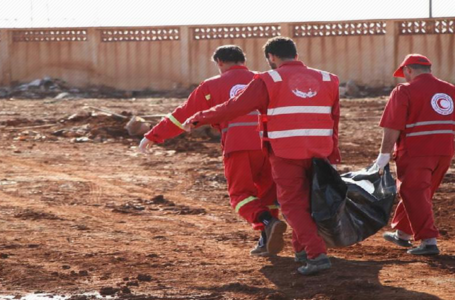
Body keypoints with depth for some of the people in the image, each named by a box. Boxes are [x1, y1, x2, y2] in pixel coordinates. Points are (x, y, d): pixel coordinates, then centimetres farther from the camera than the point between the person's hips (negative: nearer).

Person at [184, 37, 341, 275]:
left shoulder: (269, 81, -2)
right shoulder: (325, 80, 12)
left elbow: (234, 107, -4)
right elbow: (333, 122, 12)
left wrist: (199, 119, 5)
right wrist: (332, 157, 16)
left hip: (286, 154, -4)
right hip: (318, 153, 4)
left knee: (293, 205, 0)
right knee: (308, 201, 21)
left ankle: (317, 254, -13)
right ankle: (302, 248, 30)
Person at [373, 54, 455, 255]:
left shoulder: (405, 91, -9)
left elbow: (392, 127, -13)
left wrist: (384, 154, -8)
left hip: (415, 153, -7)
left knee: (415, 195, -2)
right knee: (419, 192, 19)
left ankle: (428, 241, -11)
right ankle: (402, 233, 30)